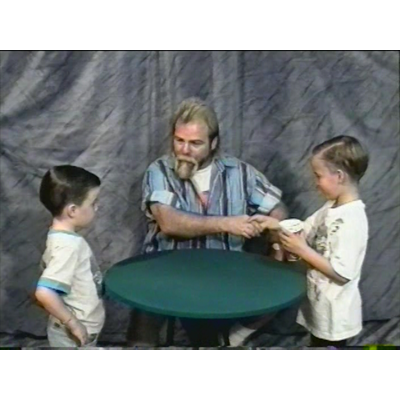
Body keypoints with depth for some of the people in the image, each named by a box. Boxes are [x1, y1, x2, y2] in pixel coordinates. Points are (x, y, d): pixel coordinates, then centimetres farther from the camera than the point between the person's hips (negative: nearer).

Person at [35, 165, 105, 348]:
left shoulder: (61, 236, 1)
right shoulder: (69, 245, -28)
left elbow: (49, 272, 15)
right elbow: (44, 293, -36)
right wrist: (73, 323, -25)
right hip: (73, 335, -9)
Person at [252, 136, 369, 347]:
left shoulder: (352, 219, -27)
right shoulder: (331, 208, 1)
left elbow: (342, 272, -29)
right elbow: (304, 232, 11)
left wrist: (303, 251, -25)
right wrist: (276, 225, -3)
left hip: (334, 314, -9)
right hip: (320, 307, 9)